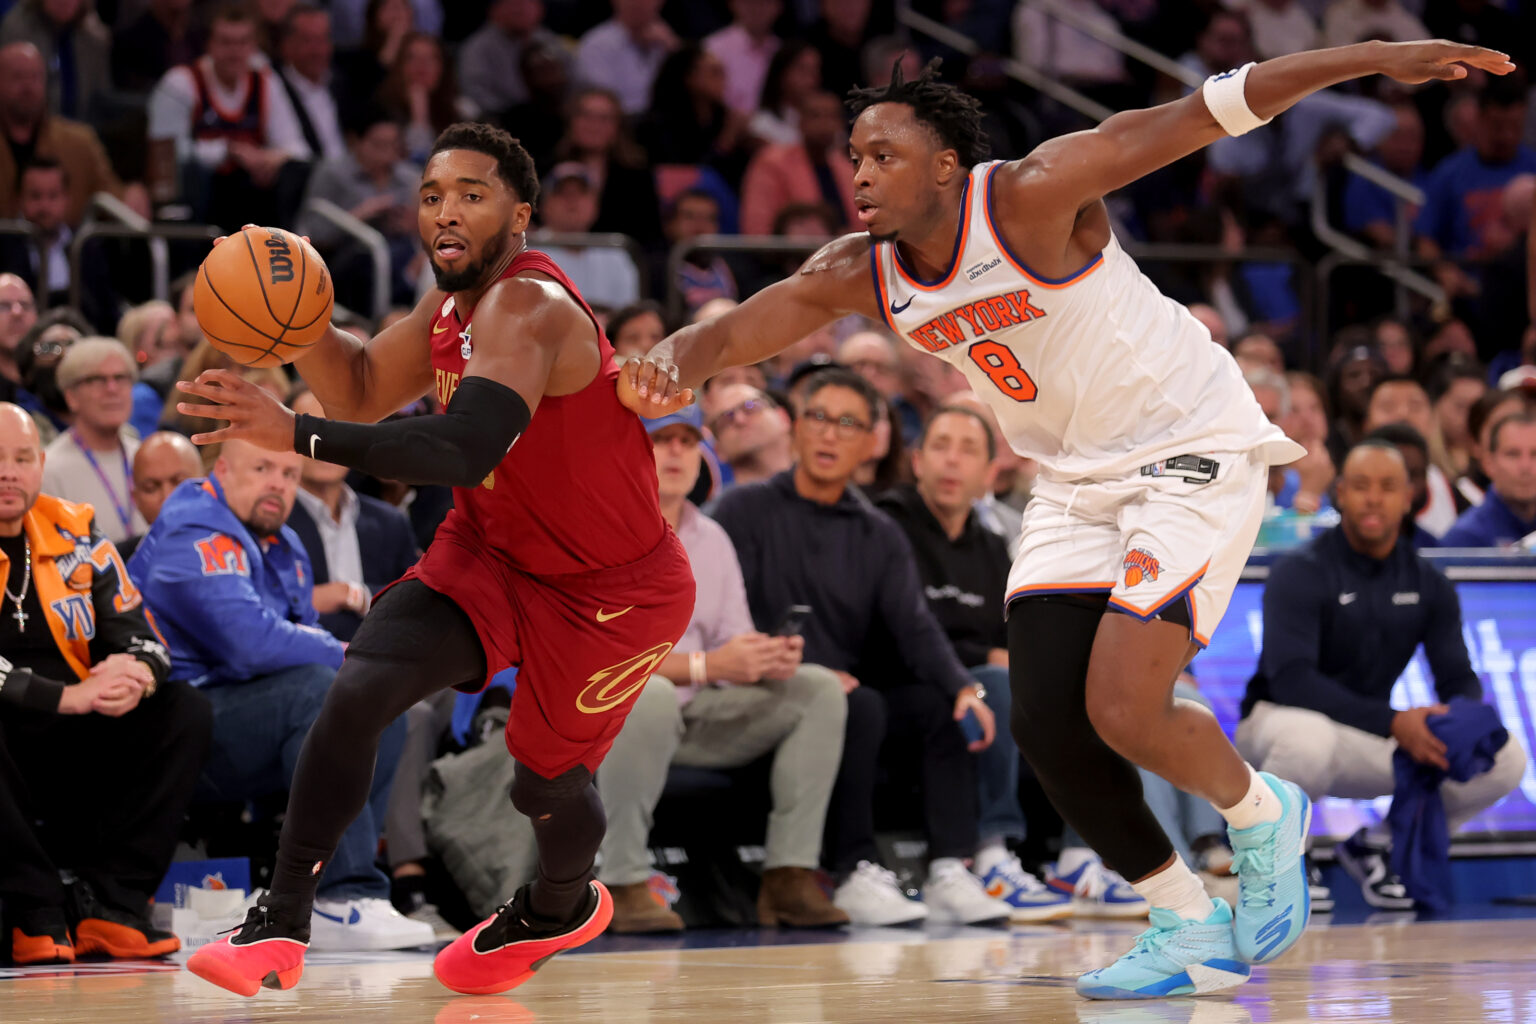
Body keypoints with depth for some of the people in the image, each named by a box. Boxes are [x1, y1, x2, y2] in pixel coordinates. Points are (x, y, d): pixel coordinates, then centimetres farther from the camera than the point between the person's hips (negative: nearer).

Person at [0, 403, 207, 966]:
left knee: (185, 712, -8)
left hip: (71, 751, 6)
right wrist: (66, 697, -28)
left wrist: (135, 677, -18)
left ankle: (111, 904, -17)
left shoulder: (74, 534, 8)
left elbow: (141, 637, 7)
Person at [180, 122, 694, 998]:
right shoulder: (458, 299, -3)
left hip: (611, 591, -7)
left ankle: (562, 905, 47)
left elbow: (463, 452, -48)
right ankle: (281, 926, -10)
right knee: (359, 691, -15)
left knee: (545, 779, 10)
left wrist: (294, 433, -52)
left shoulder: (526, 309, -32)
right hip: (492, 550, 7)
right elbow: (365, 392, 12)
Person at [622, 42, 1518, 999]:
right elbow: (733, 330, -5)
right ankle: (1190, 931, 15)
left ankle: (1262, 817, 13)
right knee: (1046, 724, -3)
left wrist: (1377, 57, -29)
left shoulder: (1031, 198, -23)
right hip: (1077, 479, 7)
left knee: (1124, 711, -18)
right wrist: (675, 363, -31)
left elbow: (1203, 113, -24)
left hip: (1193, 451, -7)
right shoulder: (859, 275, -4)